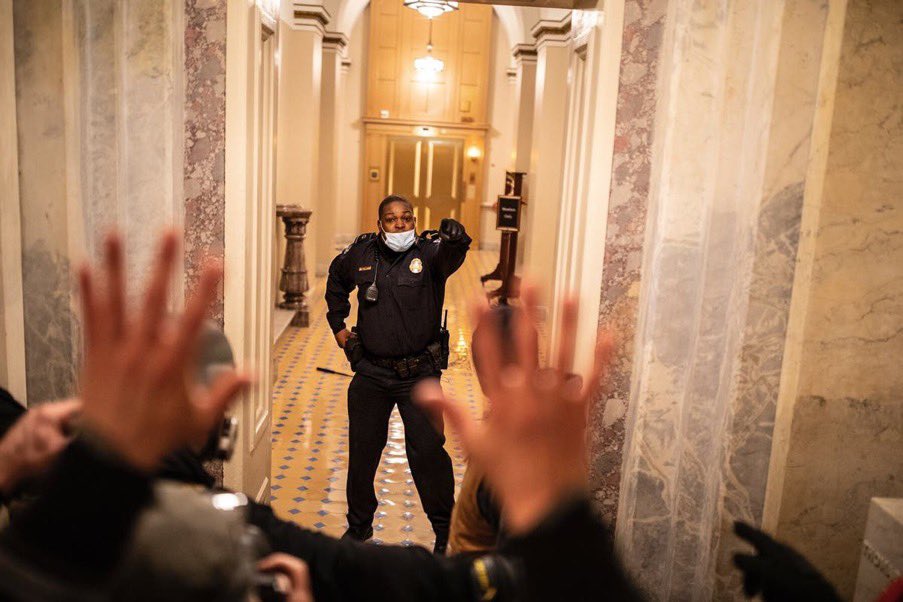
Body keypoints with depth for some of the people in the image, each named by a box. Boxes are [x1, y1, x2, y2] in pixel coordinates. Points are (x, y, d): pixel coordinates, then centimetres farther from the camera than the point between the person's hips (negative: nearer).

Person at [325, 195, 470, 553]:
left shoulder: (429, 252, -10)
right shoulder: (360, 254, 1)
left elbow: (451, 256, -34)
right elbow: (336, 281, 22)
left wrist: (455, 241, -57)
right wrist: (338, 325, 16)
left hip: (419, 374, -3)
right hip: (370, 372, 4)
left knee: (427, 450, -3)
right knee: (362, 450, 13)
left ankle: (445, 529, 19)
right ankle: (359, 524, 35)